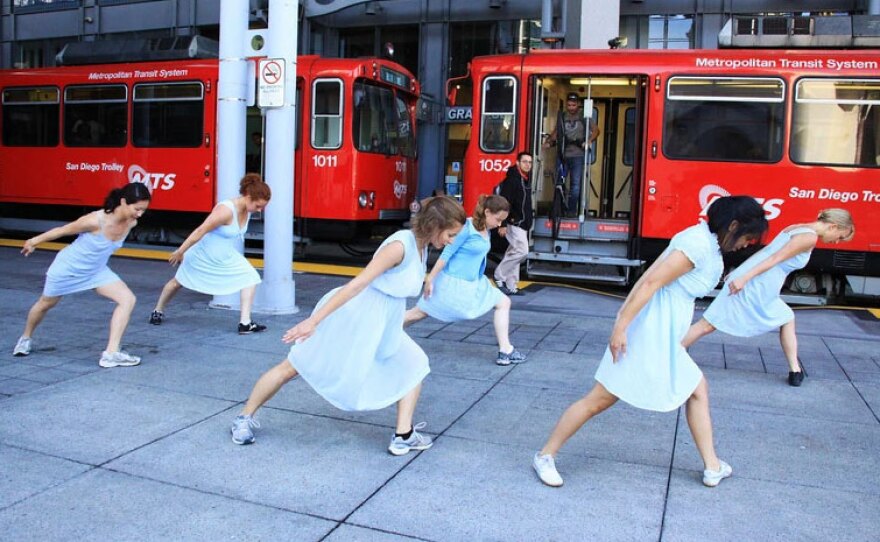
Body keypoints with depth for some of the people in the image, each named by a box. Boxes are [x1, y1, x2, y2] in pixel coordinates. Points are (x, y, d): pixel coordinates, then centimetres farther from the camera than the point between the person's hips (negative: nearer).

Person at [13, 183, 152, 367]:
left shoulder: (131, 223, -20)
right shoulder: (95, 220, -36)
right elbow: (63, 230, -18)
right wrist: (35, 241, -4)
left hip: (97, 271, 5)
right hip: (68, 267, -4)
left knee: (128, 299, -17)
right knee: (45, 304, 22)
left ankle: (111, 353, -15)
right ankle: (26, 339, 52)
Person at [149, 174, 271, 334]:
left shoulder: (247, 208, -12)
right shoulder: (226, 210, -36)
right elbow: (201, 231, -30)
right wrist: (180, 252, -24)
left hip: (227, 257, 7)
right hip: (203, 254, -6)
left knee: (250, 278, -11)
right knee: (178, 281, 18)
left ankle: (245, 323, -9)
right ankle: (158, 311, 43)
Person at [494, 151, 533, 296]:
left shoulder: (526, 180, 14)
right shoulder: (511, 179, -14)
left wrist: (528, 223, 21)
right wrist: (502, 224, -24)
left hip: (522, 224, 9)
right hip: (513, 223, -9)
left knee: (514, 253, 10)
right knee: (522, 251, -15)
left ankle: (510, 287, 14)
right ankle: (499, 275, -2)